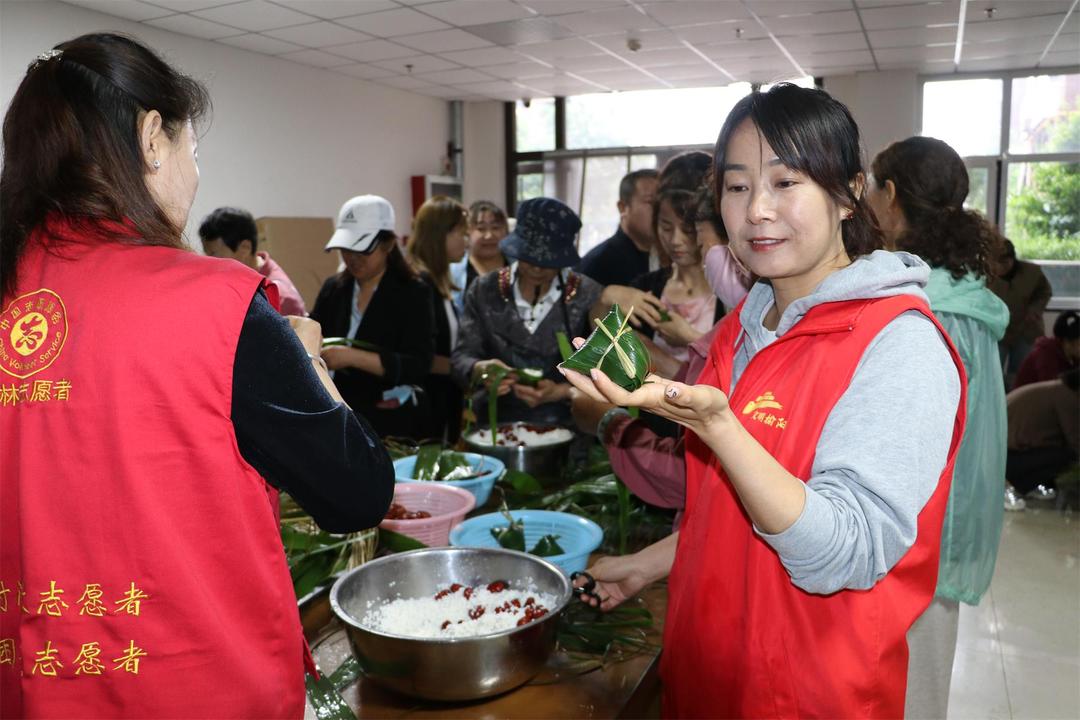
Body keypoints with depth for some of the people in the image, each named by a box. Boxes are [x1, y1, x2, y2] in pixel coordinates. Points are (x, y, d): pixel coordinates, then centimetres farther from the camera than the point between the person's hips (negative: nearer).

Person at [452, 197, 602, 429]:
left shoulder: (589, 296, -2)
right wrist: (481, 370, -20)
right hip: (495, 425, 2)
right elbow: (460, 358, 1)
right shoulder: (484, 290, 4)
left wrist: (561, 392, -19)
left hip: (564, 427, -2)